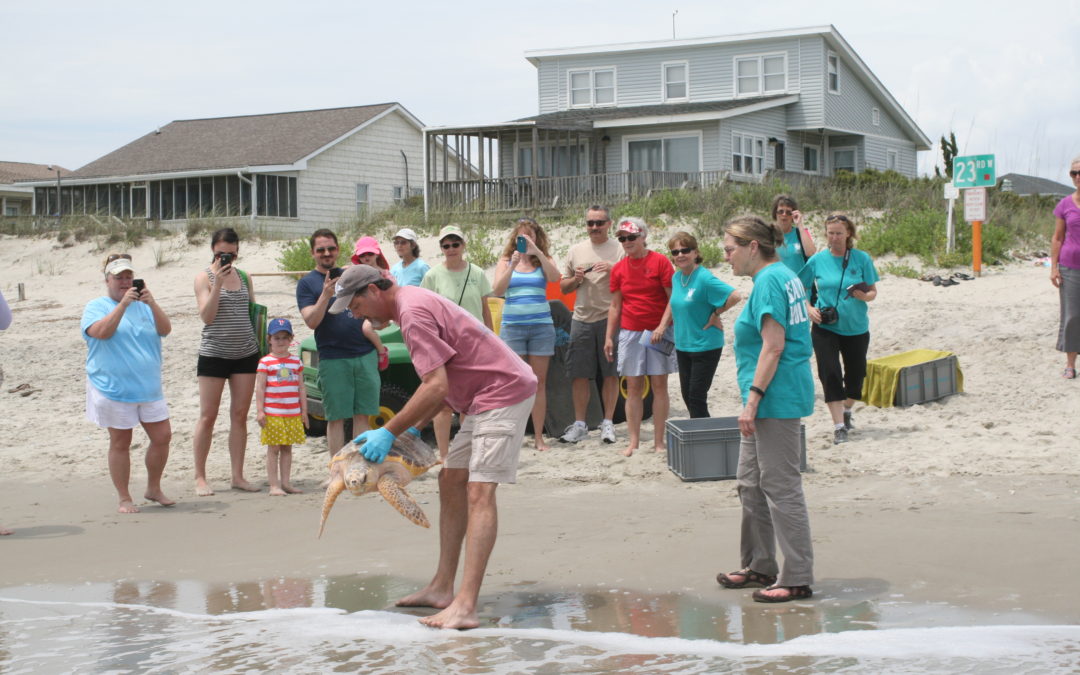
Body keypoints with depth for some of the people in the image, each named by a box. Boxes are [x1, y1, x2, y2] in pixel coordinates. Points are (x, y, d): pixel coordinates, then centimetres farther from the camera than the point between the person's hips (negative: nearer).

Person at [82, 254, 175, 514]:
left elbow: (165, 329, -3)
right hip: (114, 389, -4)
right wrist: (123, 304, -24)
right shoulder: (96, 307, 0)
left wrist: (152, 304, -19)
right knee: (120, 443, 3)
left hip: (149, 388, 4)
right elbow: (102, 331, -19)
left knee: (163, 437, 3)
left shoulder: (144, 305, 12)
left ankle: (154, 489, 21)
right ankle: (124, 499, 12)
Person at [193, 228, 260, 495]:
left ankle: (238, 476, 10)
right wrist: (218, 283, -21)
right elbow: (206, 316, -13)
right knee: (208, 416, 0)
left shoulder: (244, 277, 10)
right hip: (214, 353, -4)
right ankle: (200, 477, 6)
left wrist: (262, 343, 9)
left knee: (240, 415, 5)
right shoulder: (204, 277, -3)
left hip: (246, 353, 4)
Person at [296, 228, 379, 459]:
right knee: (336, 418, 0)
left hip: (365, 355, 4)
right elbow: (311, 321, -10)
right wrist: (325, 295, -22)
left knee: (362, 415, 5)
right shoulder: (307, 283, 2)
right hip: (333, 360, -3)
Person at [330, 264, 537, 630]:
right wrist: (414, 428, 14)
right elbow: (440, 383, 21)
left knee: (479, 492, -18)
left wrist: (389, 432, -17)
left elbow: (437, 387, -24)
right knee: (451, 480, 13)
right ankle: (442, 588, 17)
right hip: (482, 399, 11)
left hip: (503, 392, -11)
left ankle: (464, 606, -25)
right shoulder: (415, 302, 17)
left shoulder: (413, 312, -17)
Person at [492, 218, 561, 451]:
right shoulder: (506, 262, 7)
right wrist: (513, 265, -17)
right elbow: (497, 290, -7)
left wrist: (537, 252, -21)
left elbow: (554, 277, -15)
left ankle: (539, 437, 7)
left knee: (539, 383, 3)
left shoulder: (543, 261, 7)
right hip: (512, 326, 0)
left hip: (541, 326, 1)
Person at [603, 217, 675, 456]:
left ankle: (659, 441, 6)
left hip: (658, 332, -3)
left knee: (659, 385, 0)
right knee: (633, 387, 4)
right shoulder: (618, 269, 7)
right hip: (630, 333, 3)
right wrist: (609, 336, 8)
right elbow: (615, 306, 12)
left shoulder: (659, 262, -5)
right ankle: (633, 441, 7)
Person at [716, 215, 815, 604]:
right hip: (774, 400, 11)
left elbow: (773, 346, -21)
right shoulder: (785, 276, 16)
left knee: (780, 486, -5)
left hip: (776, 397, -11)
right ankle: (759, 567, 26)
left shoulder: (769, 281, -15)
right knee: (750, 483, 17)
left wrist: (753, 399, -22)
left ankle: (797, 579, 1)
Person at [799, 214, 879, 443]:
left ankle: (846, 411, 39)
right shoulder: (818, 260, -3)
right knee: (830, 373, -11)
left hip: (856, 328, 1)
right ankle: (839, 426, -8)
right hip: (825, 327, -1)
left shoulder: (862, 259, -3)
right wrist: (810, 309, -11)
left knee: (855, 373, 11)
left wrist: (863, 295, -22)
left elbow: (873, 292, 0)